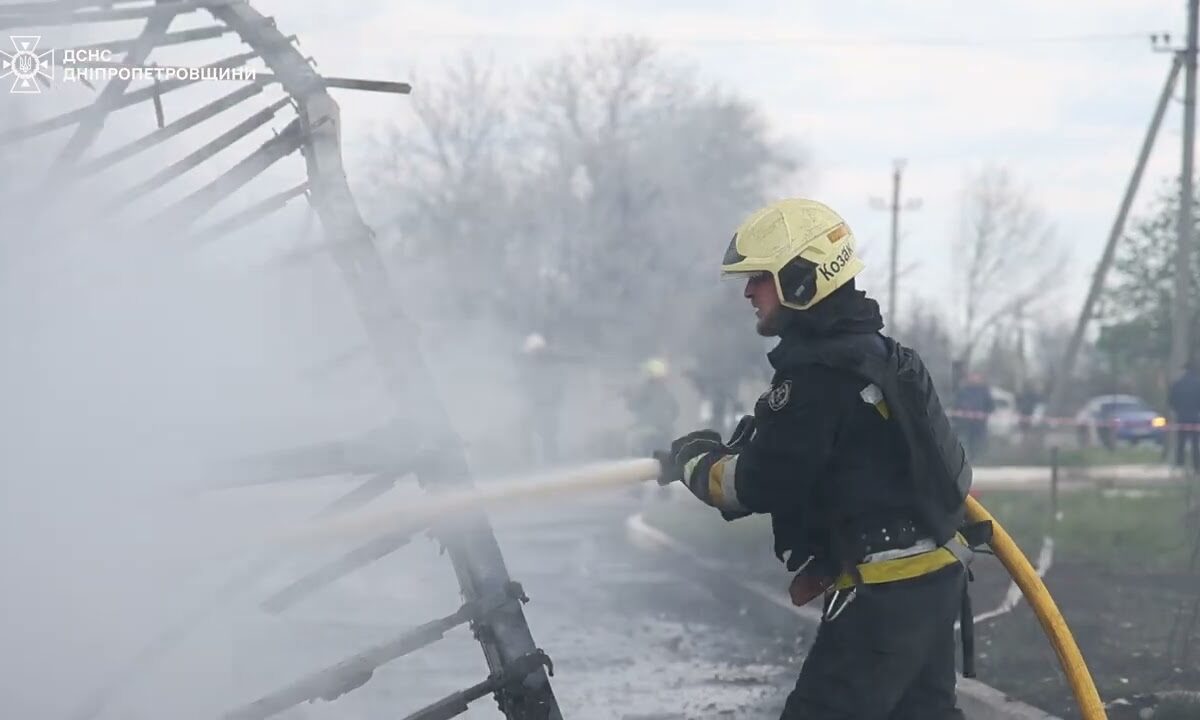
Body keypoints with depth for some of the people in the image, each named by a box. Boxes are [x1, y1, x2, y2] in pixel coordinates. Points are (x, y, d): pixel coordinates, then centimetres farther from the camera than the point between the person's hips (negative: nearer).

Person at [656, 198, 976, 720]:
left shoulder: (819, 374, -18)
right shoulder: (871, 352, 14)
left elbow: (761, 484, -17)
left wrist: (693, 462, 1)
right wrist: (721, 453, 10)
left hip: (885, 590, -10)